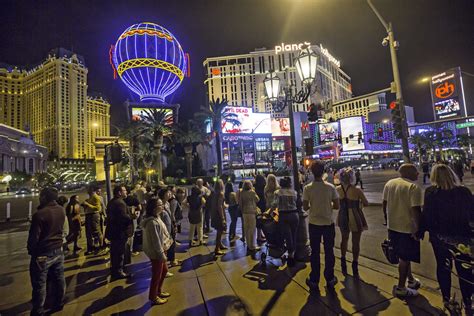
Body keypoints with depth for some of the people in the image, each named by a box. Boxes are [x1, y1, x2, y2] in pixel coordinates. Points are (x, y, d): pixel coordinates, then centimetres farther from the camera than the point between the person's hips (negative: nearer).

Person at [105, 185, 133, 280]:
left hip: (113, 230, 10)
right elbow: (124, 217, -30)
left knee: (114, 252, 22)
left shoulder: (111, 202, 10)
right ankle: (118, 272, 16)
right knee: (120, 253, 4)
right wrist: (132, 217, -13)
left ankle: (114, 270, 37)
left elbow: (111, 216, 16)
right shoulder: (120, 203, -24)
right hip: (120, 232, -10)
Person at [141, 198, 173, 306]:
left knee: (164, 270, 24)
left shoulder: (156, 218, 1)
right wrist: (162, 254, -17)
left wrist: (169, 239, 11)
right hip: (156, 252, -9)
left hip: (160, 250, 9)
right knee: (157, 275, 11)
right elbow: (156, 241, -25)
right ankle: (153, 297, 33)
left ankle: (159, 291, 44)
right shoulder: (152, 222, -29)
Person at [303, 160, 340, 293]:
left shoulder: (307, 188, -13)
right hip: (328, 223, 1)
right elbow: (336, 206, -6)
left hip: (314, 224, 0)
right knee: (329, 252, 17)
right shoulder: (330, 187, -10)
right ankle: (330, 279, 30)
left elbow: (305, 207, -10)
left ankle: (314, 280, 23)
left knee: (315, 252, 12)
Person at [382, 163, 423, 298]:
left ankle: (411, 280, 42)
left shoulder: (389, 183, 3)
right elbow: (416, 210, -23)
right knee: (405, 258, 8)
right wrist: (419, 228, -12)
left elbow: (384, 205, 8)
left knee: (403, 255, 24)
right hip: (408, 227, -6)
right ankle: (400, 288, 20)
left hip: (392, 226, 6)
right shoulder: (414, 187, -17)